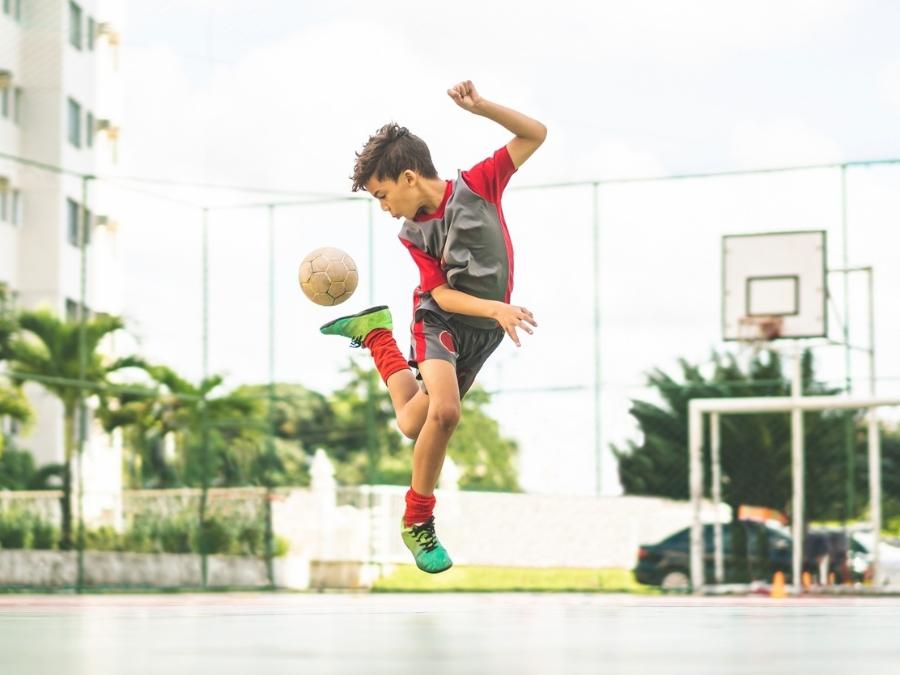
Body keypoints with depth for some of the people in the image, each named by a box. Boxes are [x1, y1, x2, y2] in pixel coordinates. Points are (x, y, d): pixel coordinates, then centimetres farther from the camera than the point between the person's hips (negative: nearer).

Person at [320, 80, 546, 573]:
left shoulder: (477, 184, -8)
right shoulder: (413, 233, -8)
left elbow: (535, 134, -8)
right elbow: (441, 293, -15)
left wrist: (481, 107, -21)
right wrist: (497, 308, -32)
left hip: (484, 331, 2)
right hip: (440, 321, -2)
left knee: (414, 426, 6)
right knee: (443, 412, -28)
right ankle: (417, 522, -10)